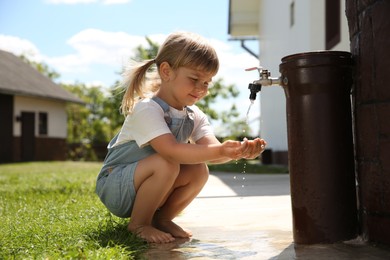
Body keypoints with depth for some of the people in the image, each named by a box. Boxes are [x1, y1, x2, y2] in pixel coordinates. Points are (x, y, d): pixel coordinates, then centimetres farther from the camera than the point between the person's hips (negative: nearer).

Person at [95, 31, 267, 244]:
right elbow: (171, 151, -39)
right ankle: (138, 224, -12)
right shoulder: (146, 109, -25)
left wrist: (238, 151, -40)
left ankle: (161, 219, 3)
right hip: (115, 186, -7)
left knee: (199, 170, -16)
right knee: (166, 164, -33)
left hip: (145, 185, 7)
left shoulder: (195, 116, -2)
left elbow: (210, 149, -19)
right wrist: (221, 151, -48)